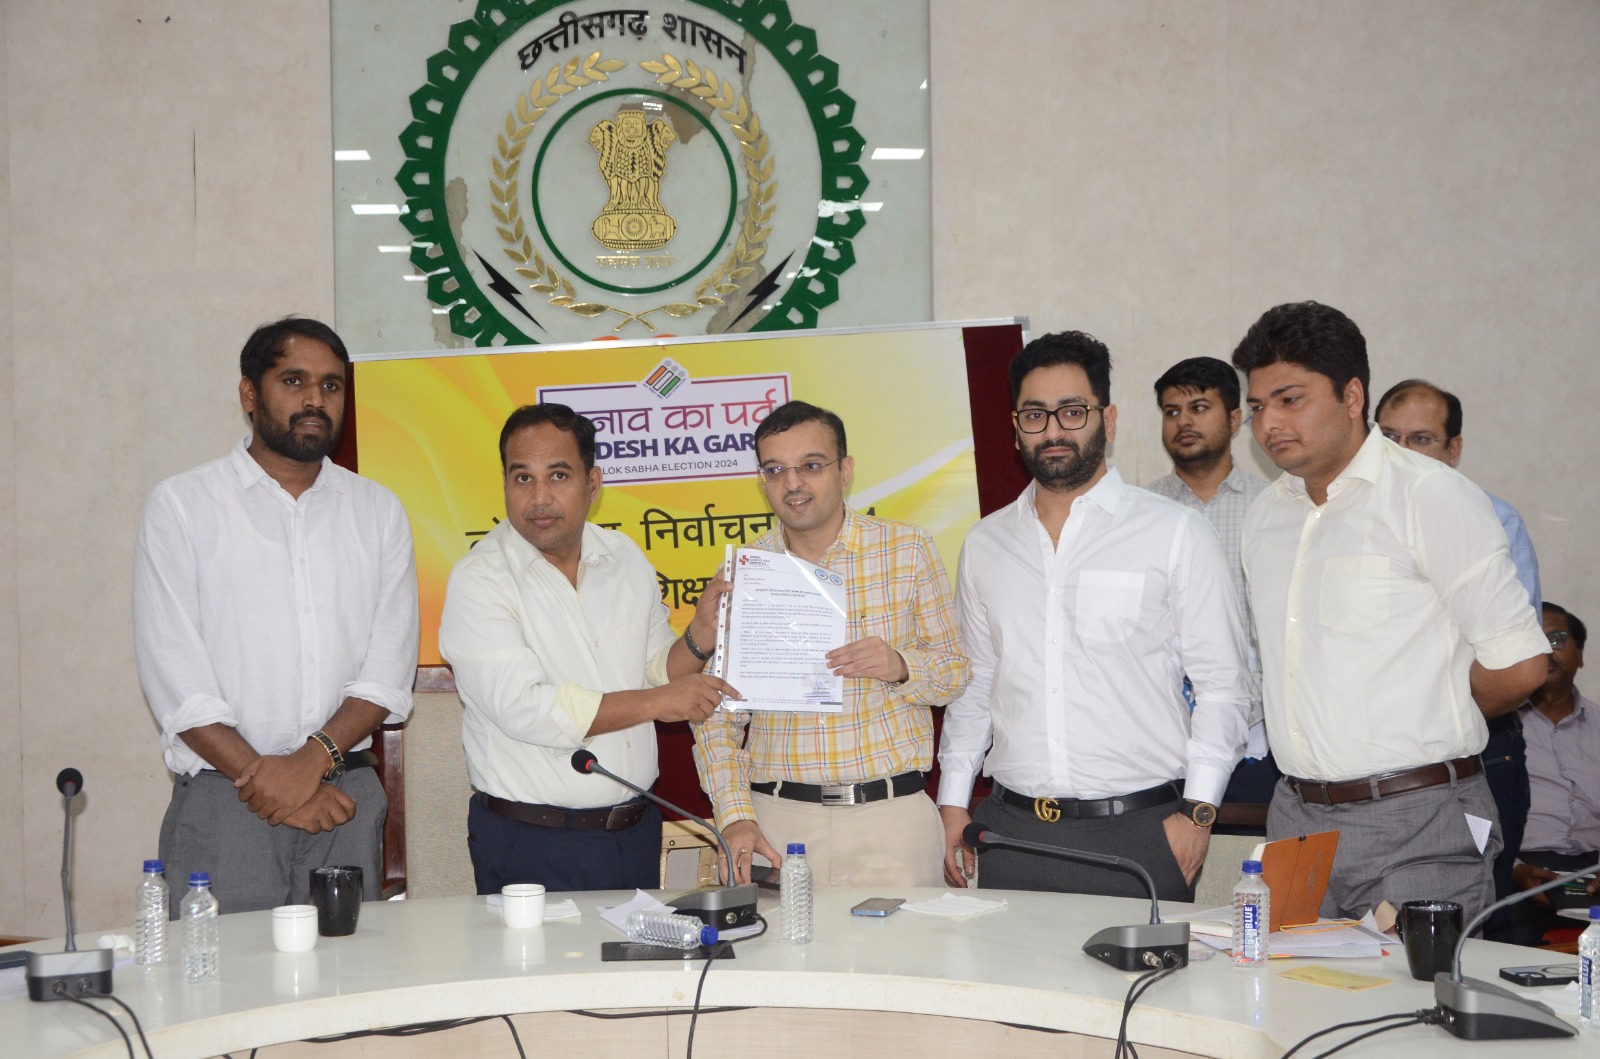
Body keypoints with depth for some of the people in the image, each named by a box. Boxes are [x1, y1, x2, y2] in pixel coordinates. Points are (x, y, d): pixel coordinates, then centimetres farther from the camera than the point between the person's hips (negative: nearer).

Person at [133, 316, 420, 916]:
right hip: (222, 795, -2)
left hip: (346, 796, 3)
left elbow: (389, 669, 2)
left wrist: (313, 759, -12)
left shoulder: (378, 512, 11)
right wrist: (262, 776, -11)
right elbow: (173, 678, -5)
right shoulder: (181, 505, 2)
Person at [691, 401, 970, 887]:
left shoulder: (910, 550, 3)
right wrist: (736, 818, -6)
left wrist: (901, 666, -14)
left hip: (892, 816, 0)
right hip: (777, 819, 1)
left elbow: (955, 670, 8)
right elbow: (715, 713, 6)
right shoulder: (738, 573, 4)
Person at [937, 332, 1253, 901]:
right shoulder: (986, 544, 12)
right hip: (1012, 829, 3)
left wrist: (1198, 810, -8)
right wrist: (953, 802, 11)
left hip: (1139, 831, -3)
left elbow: (1222, 684, -1)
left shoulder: (1177, 533, 0)